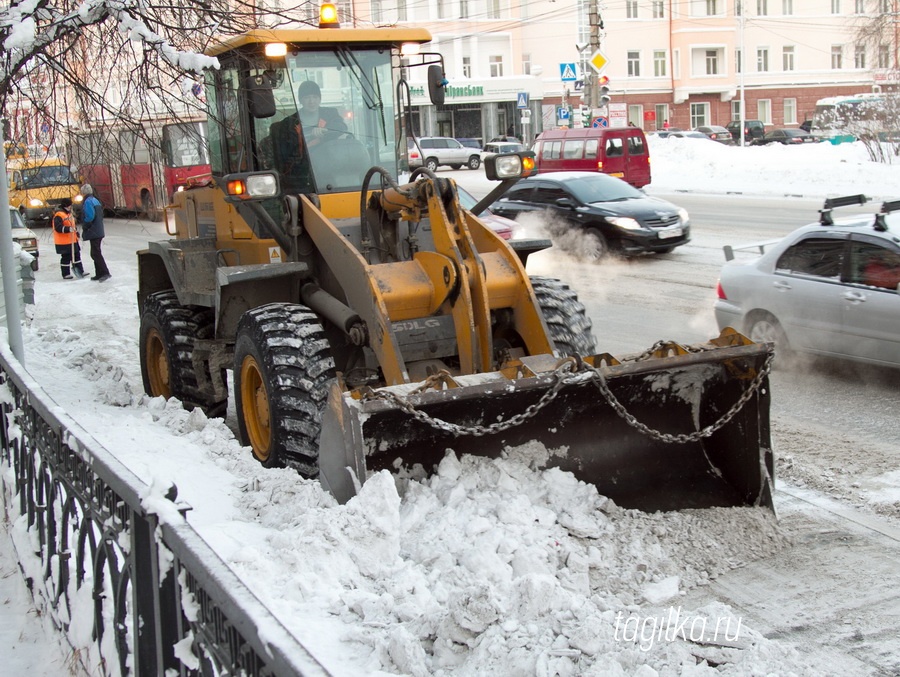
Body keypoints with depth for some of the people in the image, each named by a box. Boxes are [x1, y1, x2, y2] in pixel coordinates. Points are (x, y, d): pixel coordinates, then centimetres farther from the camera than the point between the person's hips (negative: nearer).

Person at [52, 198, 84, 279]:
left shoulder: (69, 214, 16)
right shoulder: (59, 215, -16)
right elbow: (58, 228, -24)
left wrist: (75, 230, 23)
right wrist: (68, 229, -32)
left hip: (72, 240, 9)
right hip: (63, 242, -9)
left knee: (76, 255, 12)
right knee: (66, 257, -3)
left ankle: (80, 271, 19)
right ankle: (66, 274, 5)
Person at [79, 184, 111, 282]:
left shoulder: (88, 201, -14)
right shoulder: (95, 200, 14)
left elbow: (90, 216, -23)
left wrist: (84, 227, -8)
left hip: (93, 232, -10)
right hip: (99, 231, 10)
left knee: (95, 253, -8)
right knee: (96, 253, 15)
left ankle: (105, 273, -13)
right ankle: (99, 274, 19)